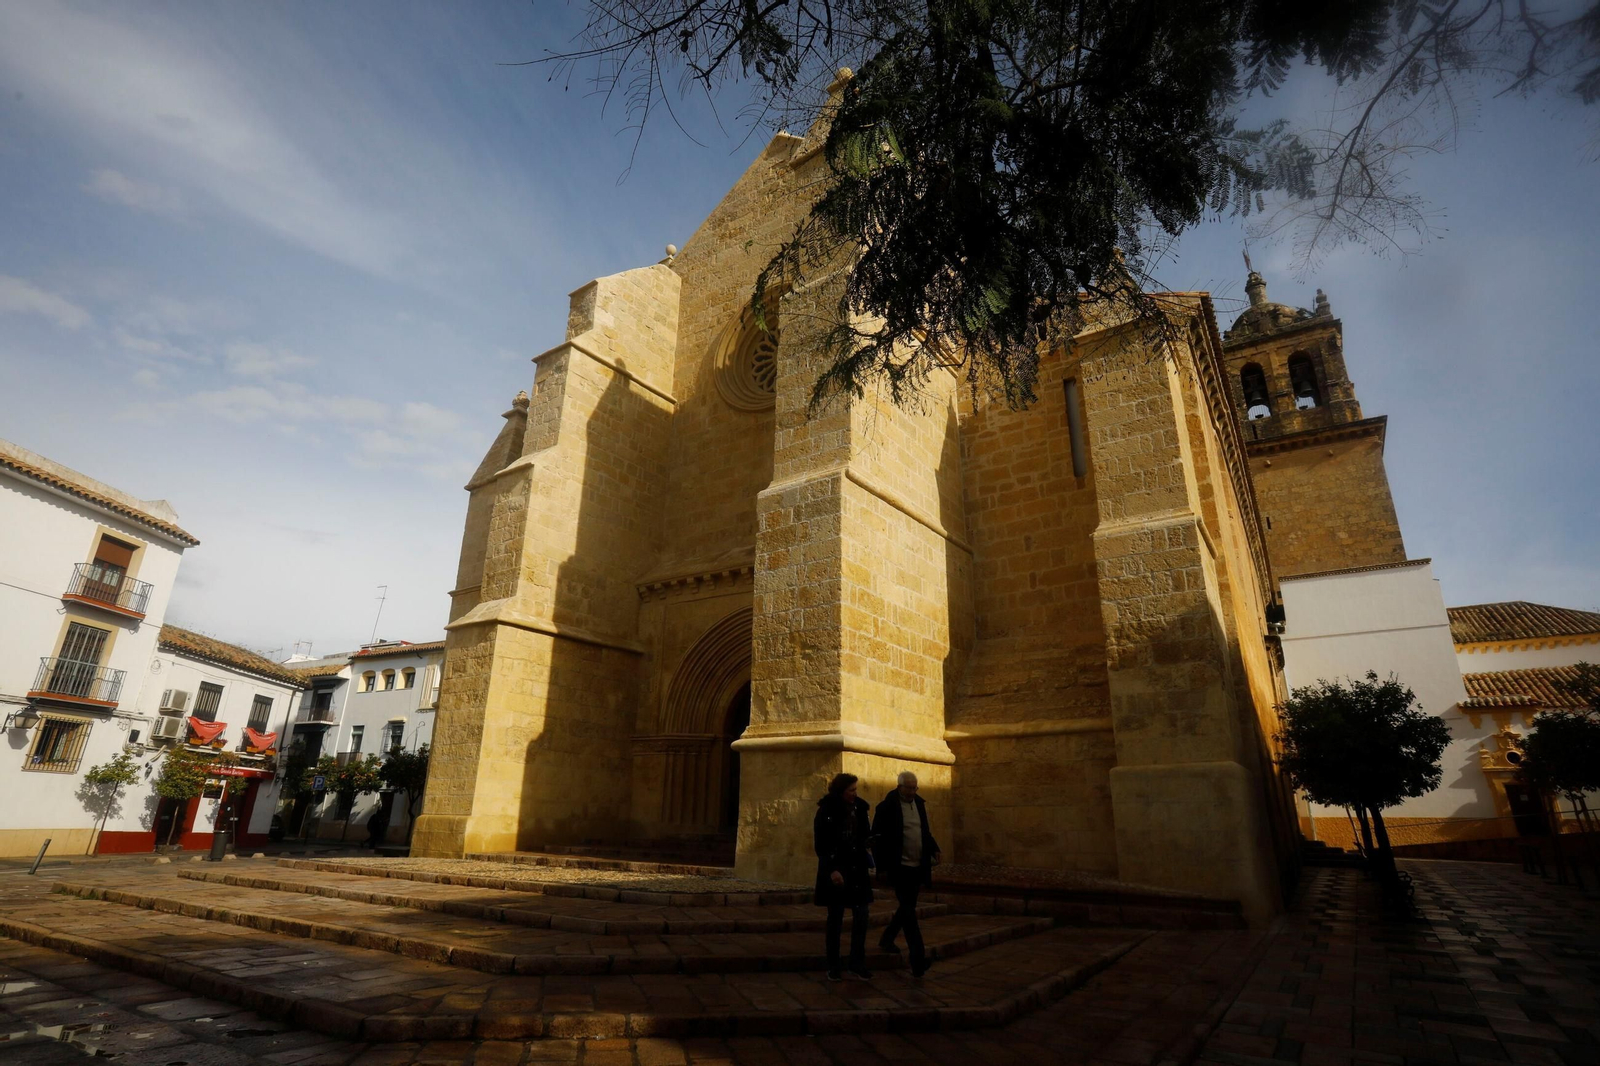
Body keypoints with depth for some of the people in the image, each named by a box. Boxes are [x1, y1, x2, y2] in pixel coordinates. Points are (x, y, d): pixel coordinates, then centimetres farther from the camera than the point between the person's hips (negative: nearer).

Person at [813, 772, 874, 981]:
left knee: (861, 916, 0)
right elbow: (820, 846, -9)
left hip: (857, 869, 4)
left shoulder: (859, 808, 1)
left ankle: (857, 964, 12)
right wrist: (832, 870, -15)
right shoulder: (826, 812, -10)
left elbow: (865, 837, 10)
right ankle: (833, 967, 16)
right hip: (836, 870, -4)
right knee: (835, 918, 4)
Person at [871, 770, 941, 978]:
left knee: (907, 908, 17)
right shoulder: (887, 806, -12)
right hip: (899, 867, -7)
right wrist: (882, 867, -11)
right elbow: (878, 838, -10)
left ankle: (887, 939, 37)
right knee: (909, 911, -8)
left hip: (917, 867, 7)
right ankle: (918, 960, -8)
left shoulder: (919, 803, 8)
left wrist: (934, 850, 2)